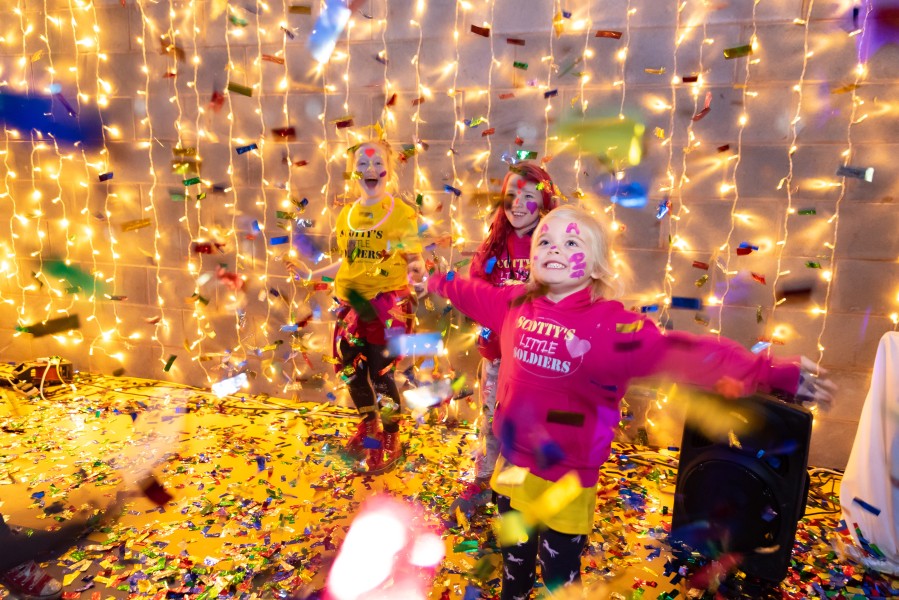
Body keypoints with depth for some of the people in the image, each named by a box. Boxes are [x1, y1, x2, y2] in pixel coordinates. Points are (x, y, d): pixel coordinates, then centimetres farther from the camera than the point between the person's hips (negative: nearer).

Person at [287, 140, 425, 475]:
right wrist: (311, 274, 14)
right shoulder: (346, 216, 8)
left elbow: (414, 261, -10)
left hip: (388, 305, -6)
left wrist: (417, 271, -32)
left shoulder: (402, 213, -9)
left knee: (381, 374, -2)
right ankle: (368, 427, 40)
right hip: (352, 303, 6)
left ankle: (391, 442, 21)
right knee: (351, 369, 14)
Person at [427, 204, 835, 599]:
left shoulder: (612, 324, -19)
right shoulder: (516, 304, -3)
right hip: (512, 468, 5)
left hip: (565, 483, -4)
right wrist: (437, 280, 30)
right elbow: (474, 294, 16)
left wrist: (775, 375, -34)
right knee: (514, 562, 28)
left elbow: (684, 354, -27)